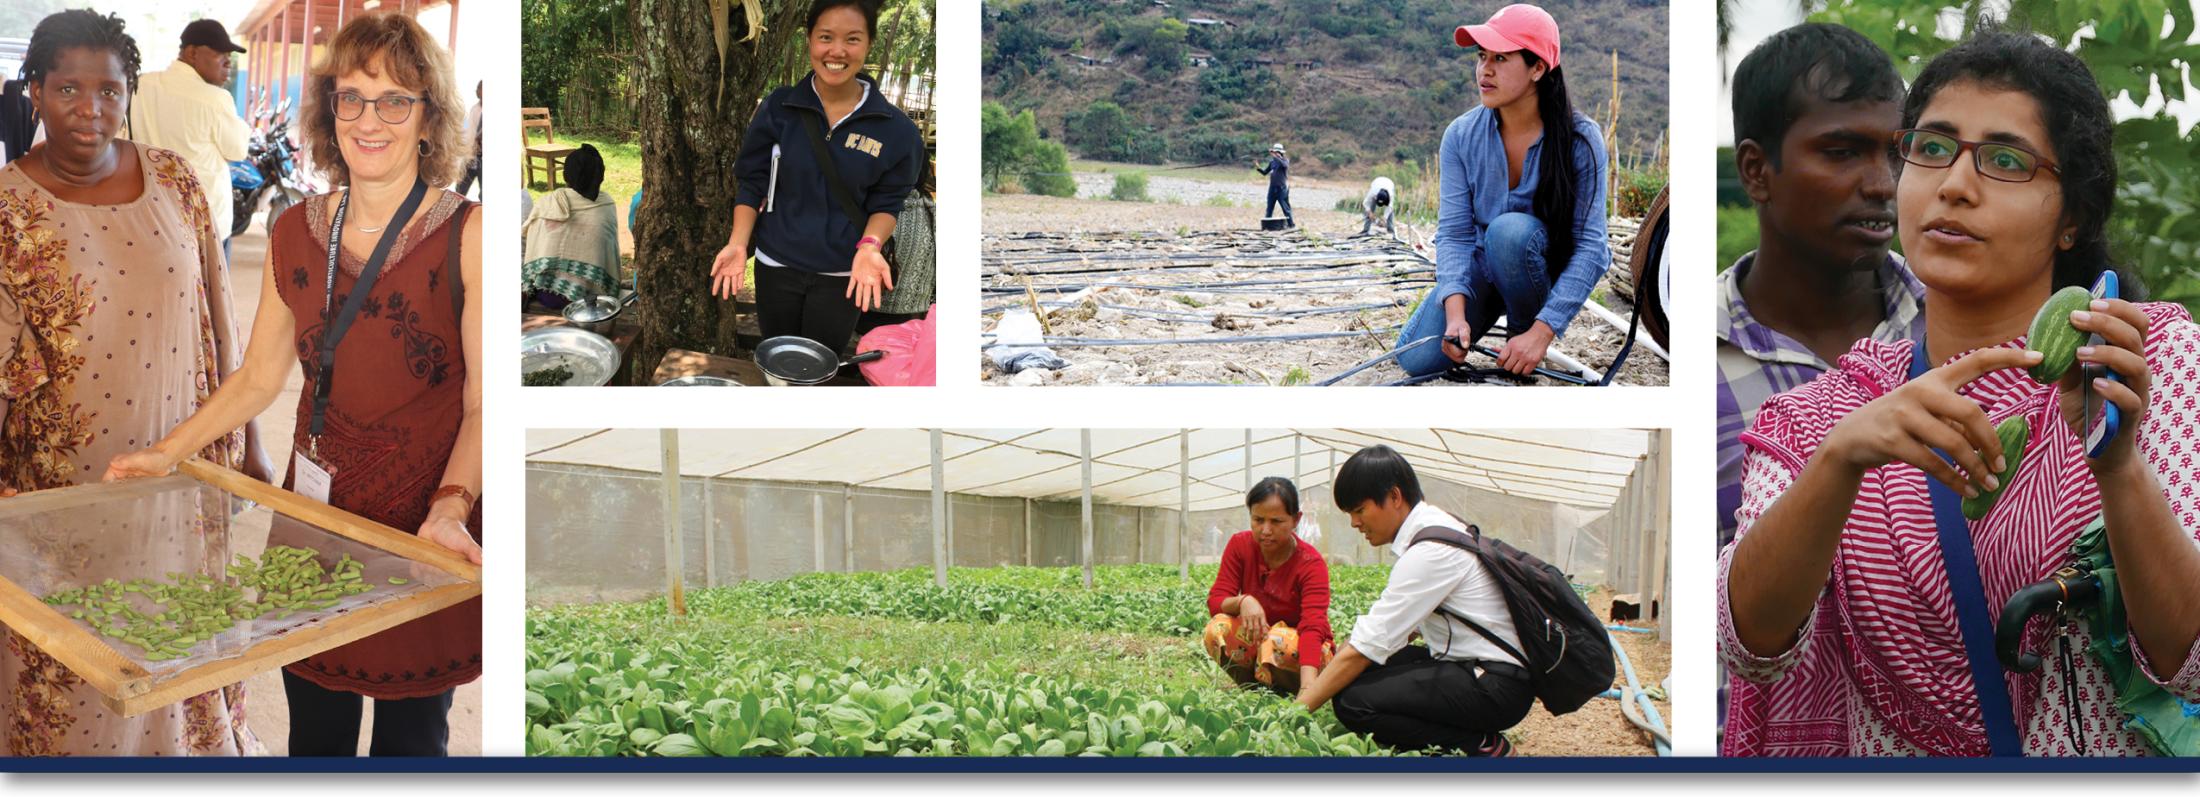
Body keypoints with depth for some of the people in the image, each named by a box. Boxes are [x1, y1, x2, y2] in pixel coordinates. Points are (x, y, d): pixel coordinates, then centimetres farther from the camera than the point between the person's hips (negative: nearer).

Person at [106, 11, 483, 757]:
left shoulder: (466, 235, -10)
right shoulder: (295, 233, 5)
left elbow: (483, 404, -10)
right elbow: (258, 378, 13)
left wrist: (451, 506, -24)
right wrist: (166, 453, 4)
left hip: (423, 529, -4)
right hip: (317, 509, 4)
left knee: (410, 734, 6)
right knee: (313, 730, 12)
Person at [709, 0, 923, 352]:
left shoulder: (894, 128, -10)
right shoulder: (778, 108, -7)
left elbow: (886, 201, -2)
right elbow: (753, 183, 0)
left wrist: (870, 246, -21)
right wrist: (738, 244, -13)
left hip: (842, 275, -1)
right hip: (776, 266, 1)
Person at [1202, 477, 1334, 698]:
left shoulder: (1311, 564, -22)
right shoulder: (1240, 545, -8)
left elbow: (1313, 626, -36)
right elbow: (1215, 602, -12)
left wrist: (1307, 690, -52)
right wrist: (1243, 601, -38)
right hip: (1257, 641, 4)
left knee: (1279, 640, -37)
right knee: (1217, 629, -27)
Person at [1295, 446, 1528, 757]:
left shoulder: (1429, 552, -19)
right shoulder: (1436, 527, 10)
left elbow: (1363, 649, -19)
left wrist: (1297, 711, -14)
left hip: (1496, 686, -10)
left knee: (1353, 702, -22)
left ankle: (1483, 747, -8)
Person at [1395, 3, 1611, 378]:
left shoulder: (1580, 139, -19)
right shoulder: (1461, 136, -10)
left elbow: (1590, 245, -22)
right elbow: (1454, 232, -13)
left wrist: (1542, 331, -32)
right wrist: (1455, 311, -31)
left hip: (1551, 269, -3)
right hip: (1482, 267, 3)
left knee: (1509, 229, -35)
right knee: (1417, 357, -15)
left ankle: (1525, 328, -8)